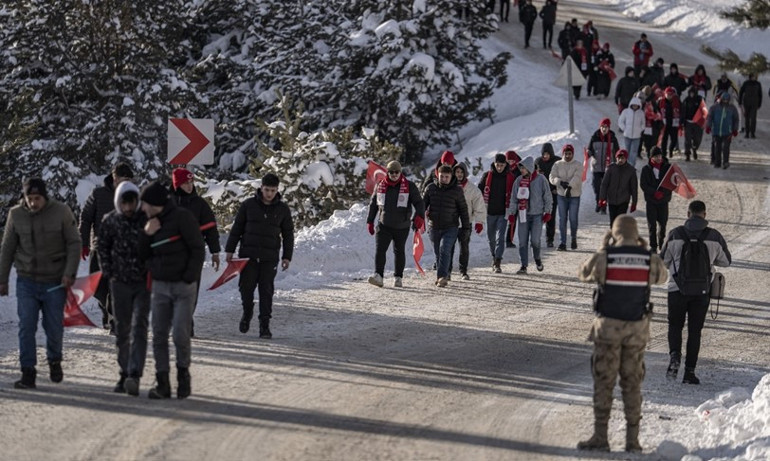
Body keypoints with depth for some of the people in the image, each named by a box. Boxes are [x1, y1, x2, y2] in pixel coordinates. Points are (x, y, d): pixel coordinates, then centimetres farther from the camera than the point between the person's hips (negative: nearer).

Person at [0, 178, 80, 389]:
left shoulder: (61, 212, -7)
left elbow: (74, 244, -3)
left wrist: (69, 273, -12)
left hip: (55, 282, -1)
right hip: (27, 281, 1)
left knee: (54, 327, 5)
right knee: (26, 326, -7)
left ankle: (54, 360, 32)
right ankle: (28, 372, -2)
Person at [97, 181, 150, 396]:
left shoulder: (147, 219, -8)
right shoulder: (110, 221, -1)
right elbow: (102, 247, 11)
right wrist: (108, 272, 5)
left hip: (143, 282, -3)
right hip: (120, 282, 3)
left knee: (139, 328, -13)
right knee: (122, 330, 9)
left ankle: (134, 375, -20)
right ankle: (125, 373, 19)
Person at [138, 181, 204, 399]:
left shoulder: (182, 218, -8)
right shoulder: (152, 223, 12)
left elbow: (198, 249, -10)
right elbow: (143, 255, 12)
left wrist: (189, 277, -15)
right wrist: (146, 235, -5)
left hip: (183, 286, -6)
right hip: (159, 285, 6)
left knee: (180, 335, -8)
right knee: (159, 335, 0)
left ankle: (183, 373, 14)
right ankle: (162, 383, 3)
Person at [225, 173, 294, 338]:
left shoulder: (283, 209, 5)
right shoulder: (248, 205, 1)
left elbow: (288, 234, 10)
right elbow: (237, 228, 7)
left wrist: (287, 256, 3)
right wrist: (230, 250, 4)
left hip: (270, 257, 0)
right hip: (248, 254, 0)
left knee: (266, 291, -2)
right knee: (246, 287, 0)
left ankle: (265, 326, 2)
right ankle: (247, 313, 28)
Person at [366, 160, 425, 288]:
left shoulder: (409, 186, -3)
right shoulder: (380, 186, 5)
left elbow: (419, 203, -6)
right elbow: (373, 204, 16)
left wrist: (419, 216, -25)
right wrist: (370, 221, 14)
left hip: (401, 227, -1)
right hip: (384, 225, 1)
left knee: (399, 252, 11)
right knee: (380, 250, -15)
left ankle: (398, 277, 23)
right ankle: (378, 276, -22)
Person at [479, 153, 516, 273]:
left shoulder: (511, 178, -1)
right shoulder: (487, 176, 1)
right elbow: (479, 190, 9)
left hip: (503, 213, -2)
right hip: (489, 212, 2)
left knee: (500, 237, -11)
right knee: (491, 237, 13)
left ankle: (497, 262, -14)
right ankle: (494, 257, 33)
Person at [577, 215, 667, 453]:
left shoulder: (604, 258, -12)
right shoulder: (650, 260, -5)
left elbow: (583, 274, 7)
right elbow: (661, 276, 17)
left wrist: (602, 249, 13)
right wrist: (645, 252, 18)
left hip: (608, 326, -2)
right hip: (637, 328, 2)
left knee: (603, 382, 6)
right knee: (632, 384, 11)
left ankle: (600, 437, 6)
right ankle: (632, 439, 11)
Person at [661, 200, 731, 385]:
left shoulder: (676, 234, -6)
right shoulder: (714, 237, -4)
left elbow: (663, 261, 2)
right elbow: (726, 261, 9)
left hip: (677, 288, -1)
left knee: (675, 326, 15)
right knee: (694, 331, 9)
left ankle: (675, 355, -11)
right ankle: (689, 371, 5)